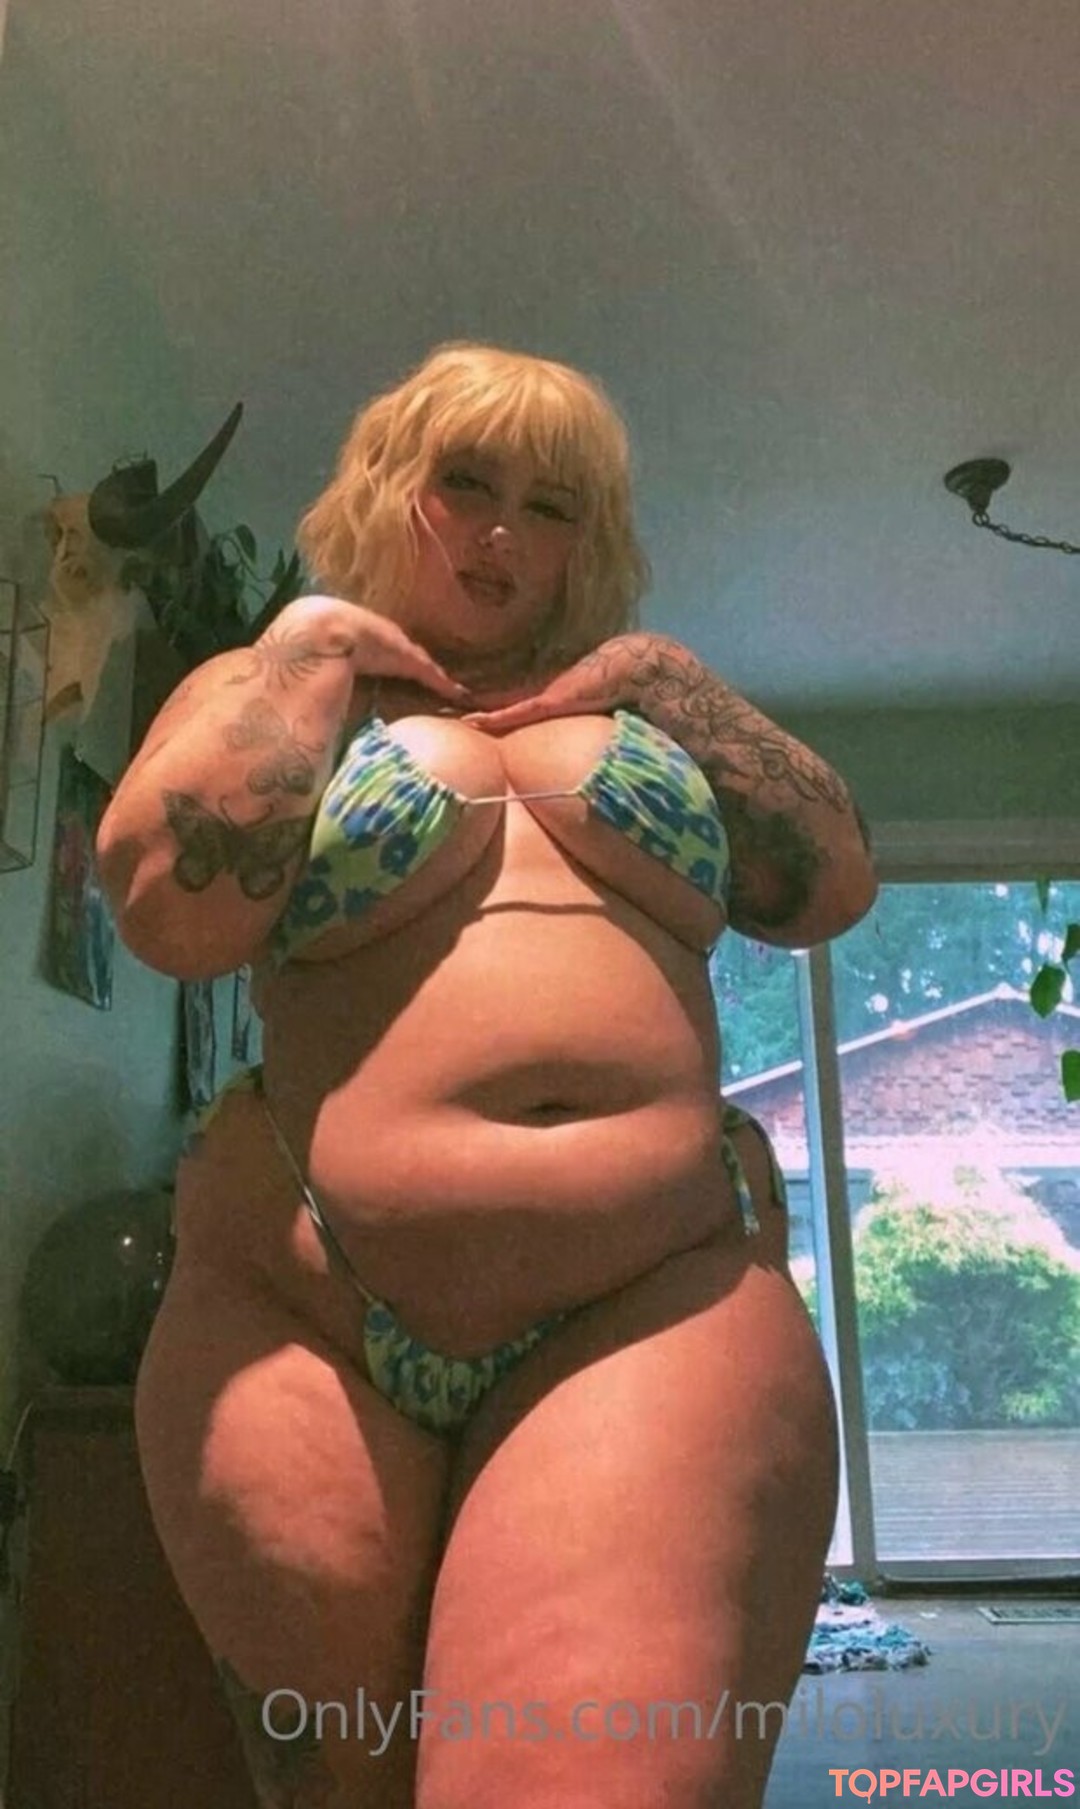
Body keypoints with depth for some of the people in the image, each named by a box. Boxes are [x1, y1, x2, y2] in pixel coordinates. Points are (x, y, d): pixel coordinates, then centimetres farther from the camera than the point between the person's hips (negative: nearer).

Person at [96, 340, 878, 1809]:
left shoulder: (632, 695, 21)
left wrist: (669, 678, 10)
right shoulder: (272, 688, 13)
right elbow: (172, 905, -7)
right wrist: (311, 647, 2)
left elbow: (834, 885, 13)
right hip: (311, 1324, 0)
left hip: (668, 1307, 1)